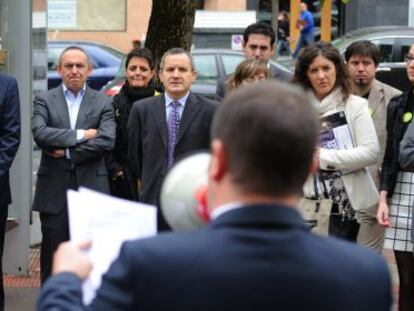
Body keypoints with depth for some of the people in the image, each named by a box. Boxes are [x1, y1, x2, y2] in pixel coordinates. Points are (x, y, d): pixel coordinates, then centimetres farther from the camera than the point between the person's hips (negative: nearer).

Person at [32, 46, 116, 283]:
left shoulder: (103, 103, 7)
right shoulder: (44, 101, 7)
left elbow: (107, 141, -8)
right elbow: (40, 133, -11)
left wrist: (67, 151, -10)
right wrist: (80, 135, -13)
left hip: (91, 190, 0)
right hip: (54, 191, 0)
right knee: (53, 257, 4)